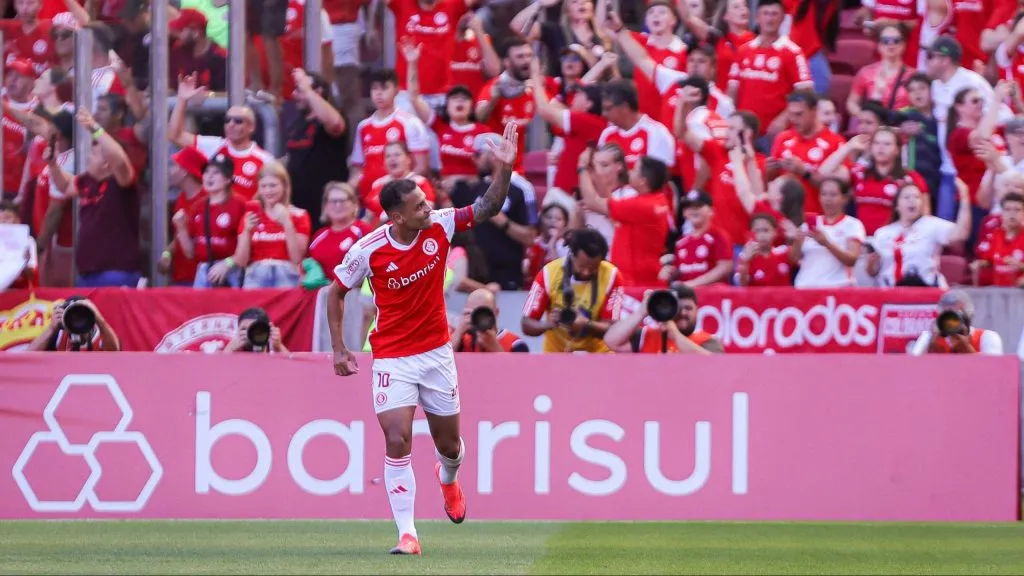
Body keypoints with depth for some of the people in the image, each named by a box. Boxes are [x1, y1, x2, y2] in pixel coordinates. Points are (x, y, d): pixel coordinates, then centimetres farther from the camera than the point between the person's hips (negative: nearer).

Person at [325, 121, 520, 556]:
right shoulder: (368, 250, -15)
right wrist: (338, 349, 0)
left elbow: (488, 207, -10)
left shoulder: (439, 227, -10)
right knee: (397, 442, -15)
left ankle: (448, 478, 52)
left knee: (449, 444, 14)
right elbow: (336, 292, -1)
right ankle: (407, 533, -11)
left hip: (437, 352, 3)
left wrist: (504, 167, -27)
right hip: (392, 359, -3)